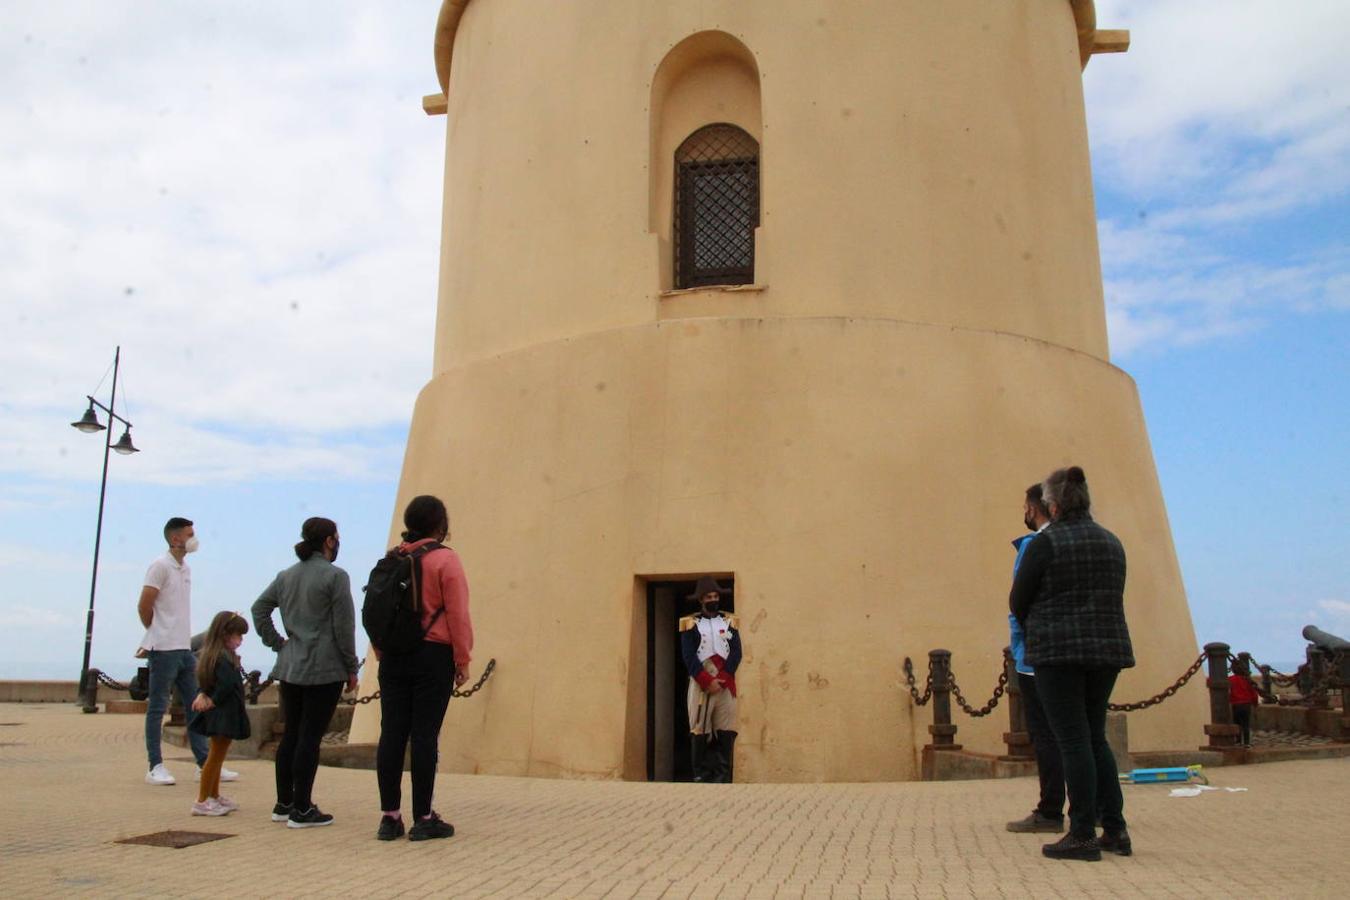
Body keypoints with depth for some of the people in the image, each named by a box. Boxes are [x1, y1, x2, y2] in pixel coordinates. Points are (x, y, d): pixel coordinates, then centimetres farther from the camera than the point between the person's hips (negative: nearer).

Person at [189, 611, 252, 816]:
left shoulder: (213, 655, 11)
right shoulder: (223, 658, -20)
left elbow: (206, 682, 11)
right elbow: (227, 684, -31)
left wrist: (202, 695, -7)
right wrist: (213, 701, -17)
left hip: (220, 714, 10)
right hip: (224, 713, -10)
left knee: (217, 755, 19)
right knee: (216, 755, -2)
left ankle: (214, 796, 31)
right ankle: (202, 801, 4)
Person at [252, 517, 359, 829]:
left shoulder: (286, 576, 11)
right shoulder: (335, 576, -10)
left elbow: (259, 608, 11)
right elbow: (344, 627, -11)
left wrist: (276, 643, 12)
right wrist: (352, 668, -3)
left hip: (289, 668, 7)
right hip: (324, 669, -7)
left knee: (291, 735, 14)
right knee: (310, 738, -2)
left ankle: (284, 804, 22)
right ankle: (302, 810, 3)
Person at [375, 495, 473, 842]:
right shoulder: (445, 559, -7)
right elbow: (457, 614, -11)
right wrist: (462, 660, -4)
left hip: (393, 657, 5)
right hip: (432, 656, -5)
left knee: (392, 734, 6)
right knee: (425, 735, -2)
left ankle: (389, 816, 10)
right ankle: (423, 819, 3)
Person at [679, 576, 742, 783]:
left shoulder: (729, 621, 12)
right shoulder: (690, 623, 5)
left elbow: (736, 653, 3)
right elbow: (688, 657, -3)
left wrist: (721, 679, -10)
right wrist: (707, 681, -13)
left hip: (726, 683, 2)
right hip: (701, 683, -1)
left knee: (726, 731, -4)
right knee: (699, 731, -2)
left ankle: (723, 777, 0)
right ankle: (701, 775, 5)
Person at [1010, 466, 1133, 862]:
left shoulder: (1045, 543, -9)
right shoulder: (1111, 543, 10)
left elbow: (1018, 602, -3)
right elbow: (1113, 598, 16)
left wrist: (1034, 629, 17)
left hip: (1059, 651, -6)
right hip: (1107, 647, 6)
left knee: (1074, 741, -3)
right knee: (1095, 737, 15)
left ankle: (1083, 835, 0)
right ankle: (1115, 829, 15)